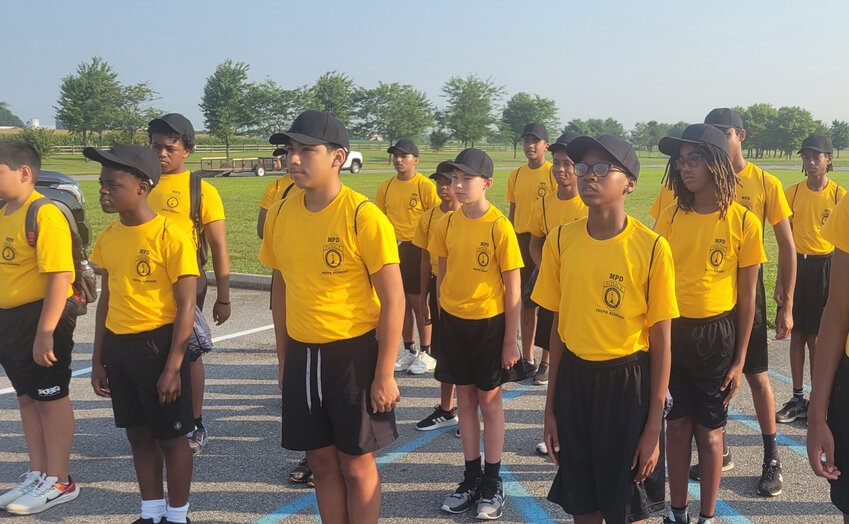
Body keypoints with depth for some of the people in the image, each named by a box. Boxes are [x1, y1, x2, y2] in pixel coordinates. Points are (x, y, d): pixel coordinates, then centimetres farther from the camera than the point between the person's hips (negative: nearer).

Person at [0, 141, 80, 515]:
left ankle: (59, 482, 15)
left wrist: (45, 332, -25)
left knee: (51, 399, 2)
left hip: (42, 316, -9)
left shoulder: (45, 214, -18)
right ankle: (37, 474, 30)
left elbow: (61, 276, -23)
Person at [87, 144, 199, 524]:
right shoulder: (108, 236, 6)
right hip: (117, 346, 7)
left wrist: (172, 366, -16)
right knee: (139, 434, 16)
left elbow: (186, 307, -14)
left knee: (171, 436, 6)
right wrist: (98, 360, 14)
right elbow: (106, 300, 13)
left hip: (157, 343, -6)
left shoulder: (170, 235, -14)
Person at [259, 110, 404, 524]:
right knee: (322, 461, 14)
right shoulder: (280, 214, 1)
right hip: (301, 354, 5)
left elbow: (393, 300, -13)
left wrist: (384, 375, -13)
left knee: (356, 464, 7)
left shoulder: (363, 217, -15)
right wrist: (284, 361, 13)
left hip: (353, 353, -5)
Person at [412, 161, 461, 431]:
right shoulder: (428, 217, 4)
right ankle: (446, 410, 25)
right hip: (439, 287, 5)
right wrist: (425, 297, 9)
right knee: (444, 351, 13)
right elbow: (426, 259, 10)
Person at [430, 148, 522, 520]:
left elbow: (513, 289, -11)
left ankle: (493, 484, 19)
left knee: (489, 399, 6)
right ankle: (471, 479, 25)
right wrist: (442, 318, 9)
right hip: (453, 321, 4)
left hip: (489, 322, -4)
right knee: (465, 398, 12)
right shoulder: (447, 223, -1)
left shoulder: (499, 227, -14)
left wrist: (511, 340, -10)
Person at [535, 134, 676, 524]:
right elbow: (557, 327, 5)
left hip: (627, 383, -3)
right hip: (574, 379, 3)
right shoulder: (560, 240, -2)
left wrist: (654, 427, -8)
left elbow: (661, 342, -8)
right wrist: (550, 407, 8)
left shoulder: (651, 247, -12)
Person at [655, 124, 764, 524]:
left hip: (716, 335, -2)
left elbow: (747, 296, -3)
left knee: (709, 430, 8)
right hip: (670, 330, 2)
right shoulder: (671, 216, 0)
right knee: (677, 426, 11)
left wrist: (739, 360, -3)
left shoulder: (742, 221, -8)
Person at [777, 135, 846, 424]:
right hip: (797, 265, 3)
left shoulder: (839, 195, -5)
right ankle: (797, 400, 18)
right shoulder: (792, 192, 4)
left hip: (825, 267, -3)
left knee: (816, 338, 1)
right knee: (797, 334, 8)